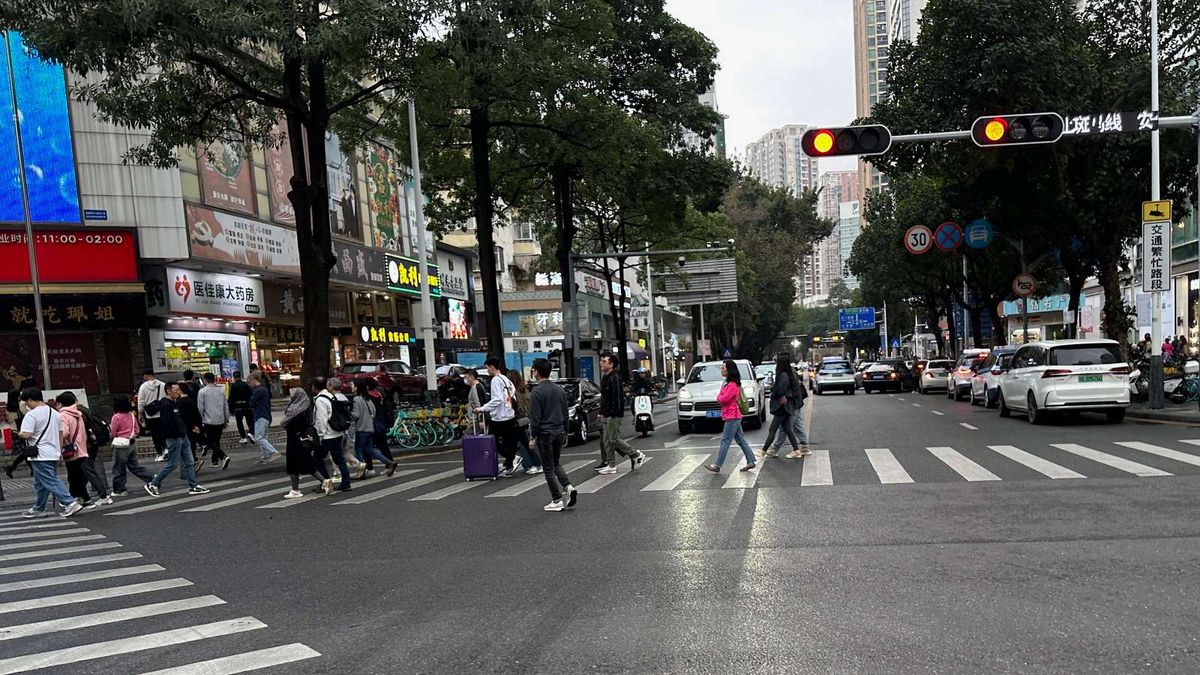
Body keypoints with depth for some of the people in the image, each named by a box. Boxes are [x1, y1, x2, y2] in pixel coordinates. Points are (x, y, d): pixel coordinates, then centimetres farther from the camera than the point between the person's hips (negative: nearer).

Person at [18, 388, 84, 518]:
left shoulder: (31, 414, -13)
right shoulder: (55, 413, 12)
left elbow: (27, 434, -22)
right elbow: (61, 434, 16)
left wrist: (19, 433, 0)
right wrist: (60, 451, 22)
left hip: (40, 456, -8)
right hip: (54, 454, 8)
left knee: (51, 482, -7)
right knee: (40, 483, 17)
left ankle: (70, 503, -15)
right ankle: (38, 509, 24)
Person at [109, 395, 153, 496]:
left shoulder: (116, 417, -13)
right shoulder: (131, 415, 5)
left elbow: (113, 433, -8)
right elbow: (137, 430, 9)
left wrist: (109, 426, 9)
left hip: (121, 445, -6)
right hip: (132, 443, 7)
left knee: (118, 469, 5)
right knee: (134, 466, 14)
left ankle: (119, 490, 11)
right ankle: (152, 479, 4)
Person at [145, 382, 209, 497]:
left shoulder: (177, 403, 14)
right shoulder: (166, 405, -15)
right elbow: (167, 423, -23)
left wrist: (191, 428, 10)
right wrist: (178, 433, -20)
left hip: (183, 436, 9)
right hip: (173, 438, -9)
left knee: (189, 462, 7)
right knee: (172, 464, -3)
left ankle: (194, 486, 11)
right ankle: (153, 484, 11)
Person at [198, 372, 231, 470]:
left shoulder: (203, 391, -7)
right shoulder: (221, 390, 7)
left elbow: (200, 408, -7)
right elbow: (226, 406, 10)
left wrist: (200, 421, 2)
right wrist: (226, 419, 17)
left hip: (208, 421, -5)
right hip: (220, 420, 5)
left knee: (210, 442, -2)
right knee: (216, 441, 17)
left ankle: (223, 456, -21)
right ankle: (215, 460, 20)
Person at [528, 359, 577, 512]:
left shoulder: (536, 392, -13)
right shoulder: (560, 390, 8)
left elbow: (535, 418, -15)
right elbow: (565, 414, 12)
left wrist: (533, 438, -9)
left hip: (545, 434, -6)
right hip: (559, 432, 7)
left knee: (549, 468, 2)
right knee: (556, 464, 20)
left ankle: (557, 501, 4)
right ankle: (569, 487, -1)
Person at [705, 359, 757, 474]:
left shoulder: (732, 385, -18)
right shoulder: (729, 383, 15)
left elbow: (724, 399, -22)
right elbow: (722, 398, 17)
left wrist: (718, 397, -3)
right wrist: (720, 397, -3)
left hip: (732, 417, -10)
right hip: (734, 417, 10)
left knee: (725, 441, -6)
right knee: (741, 440, 13)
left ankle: (717, 466, -3)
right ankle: (750, 461, 17)